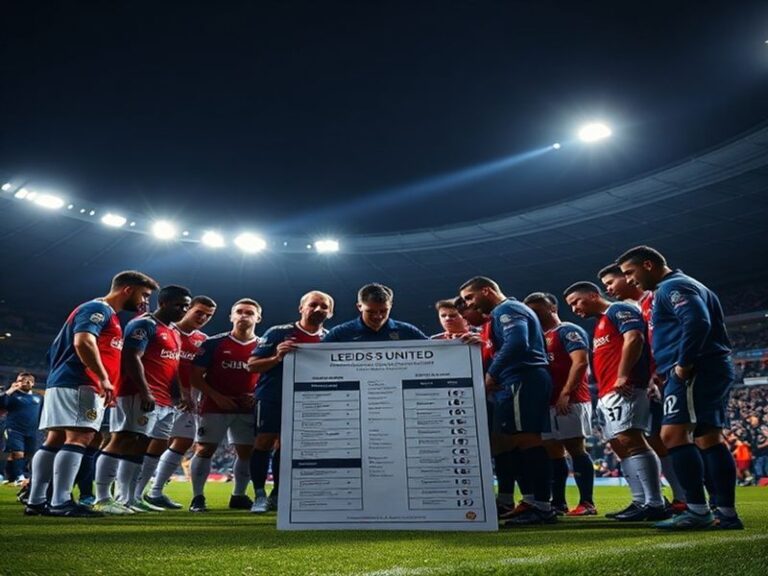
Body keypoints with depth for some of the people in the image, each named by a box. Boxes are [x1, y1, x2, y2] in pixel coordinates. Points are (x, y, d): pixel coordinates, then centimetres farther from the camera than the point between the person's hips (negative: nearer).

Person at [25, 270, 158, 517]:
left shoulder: (106, 314, 24)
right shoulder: (98, 309, -8)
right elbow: (84, 343, -22)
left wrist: (103, 382, 20)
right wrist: (103, 379, -23)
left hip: (67, 384, 11)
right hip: (77, 384, -11)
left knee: (55, 441, 9)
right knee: (78, 438, -13)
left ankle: (36, 501, 13)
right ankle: (61, 503, -14)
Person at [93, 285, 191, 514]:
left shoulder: (175, 333, 22)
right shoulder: (144, 325, -7)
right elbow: (131, 358, -17)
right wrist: (145, 392, -23)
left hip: (164, 400, 10)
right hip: (140, 395, -10)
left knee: (156, 447, 11)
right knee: (123, 442, -9)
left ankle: (131, 498, 18)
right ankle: (102, 499, -4)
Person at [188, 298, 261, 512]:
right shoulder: (214, 343, -1)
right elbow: (195, 376, -2)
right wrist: (216, 396, -13)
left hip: (247, 410, 3)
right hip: (214, 407, -2)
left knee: (247, 452, 6)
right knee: (205, 449, -2)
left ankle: (239, 496, 22)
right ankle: (197, 497, 10)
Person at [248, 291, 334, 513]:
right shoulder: (278, 333, -4)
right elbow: (252, 365, -5)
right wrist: (277, 358, -22)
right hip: (271, 397, -3)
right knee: (264, 443, -6)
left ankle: (277, 495, 21)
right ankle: (259, 495, 8)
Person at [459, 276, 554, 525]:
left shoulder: (506, 310, -5)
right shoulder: (513, 310, 27)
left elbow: (517, 343, -22)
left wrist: (492, 374, -16)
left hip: (522, 380, -11)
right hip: (531, 379, 11)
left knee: (527, 440, -11)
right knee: (529, 442, 10)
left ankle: (542, 507, -9)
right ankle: (540, 504, 13)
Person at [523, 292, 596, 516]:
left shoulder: (568, 331, -4)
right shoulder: (540, 336, 21)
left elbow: (580, 362, -16)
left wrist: (566, 393, -21)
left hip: (570, 400, -8)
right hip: (548, 402, 8)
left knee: (575, 449, -6)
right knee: (553, 452, 8)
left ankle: (587, 503, 0)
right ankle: (558, 503, 14)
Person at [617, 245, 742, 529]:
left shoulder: (672, 287, -7)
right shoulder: (687, 285, 26)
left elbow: (697, 323, -23)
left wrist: (683, 365, -19)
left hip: (697, 371, -11)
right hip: (716, 369, 11)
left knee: (674, 434, -14)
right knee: (709, 439, 9)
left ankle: (698, 510, -13)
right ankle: (726, 513, 12)